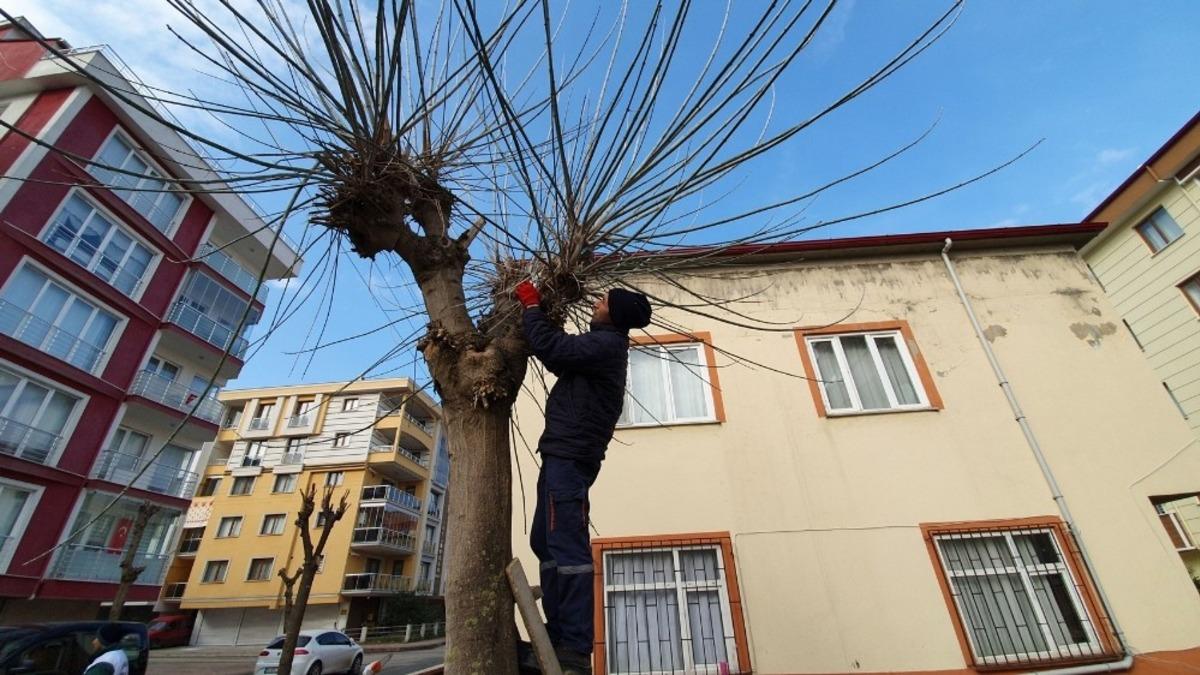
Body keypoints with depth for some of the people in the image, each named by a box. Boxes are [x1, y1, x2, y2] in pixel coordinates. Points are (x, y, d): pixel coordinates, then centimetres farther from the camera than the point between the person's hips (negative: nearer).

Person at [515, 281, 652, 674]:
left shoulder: (606, 343, -9)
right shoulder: (604, 346, 24)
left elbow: (551, 349, -19)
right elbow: (560, 359, 31)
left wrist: (532, 306, -3)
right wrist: (536, 315, 27)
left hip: (570, 455, -11)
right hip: (565, 454, 11)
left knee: (567, 546, -12)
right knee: (546, 543, 11)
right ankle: (558, 637, 16)